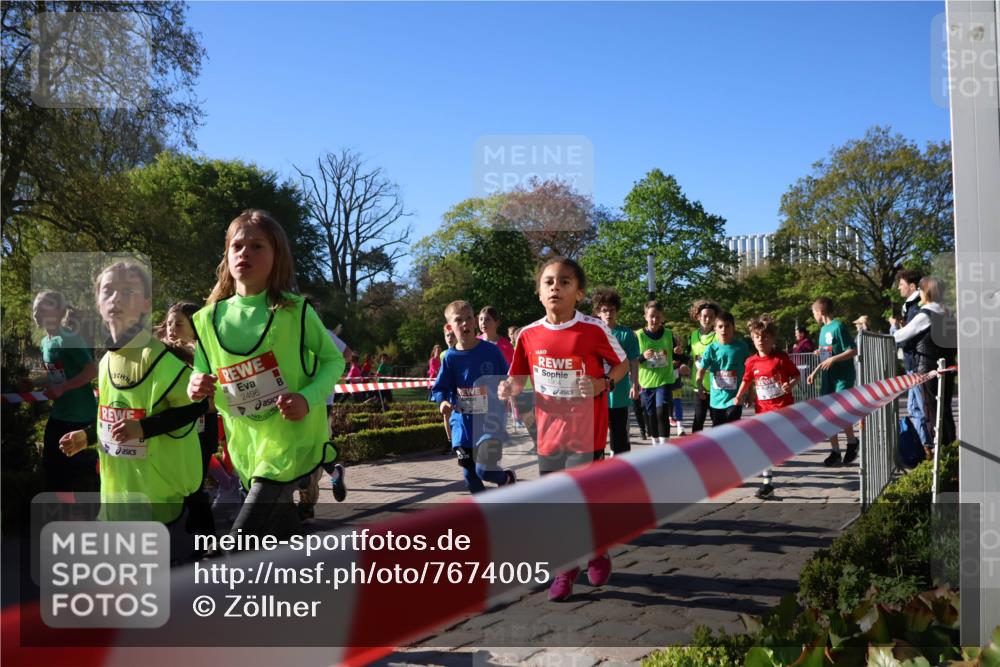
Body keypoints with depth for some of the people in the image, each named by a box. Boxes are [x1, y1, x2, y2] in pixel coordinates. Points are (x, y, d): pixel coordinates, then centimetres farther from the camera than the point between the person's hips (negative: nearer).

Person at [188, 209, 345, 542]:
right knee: (283, 527, 19)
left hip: (291, 440, -5)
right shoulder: (209, 318, 2)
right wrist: (195, 387, -12)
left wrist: (308, 399, -18)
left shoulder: (294, 310, -9)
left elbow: (334, 360, -1)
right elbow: (203, 374, 12)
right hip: (246, 445, 5)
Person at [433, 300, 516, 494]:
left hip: (491, 420, -2)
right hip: (463, 422, 2)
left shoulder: (491, 350, -7)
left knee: (484, 469, -9)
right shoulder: (450, 358, -4)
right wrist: (443, 401, -19)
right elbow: (440, 388, 0)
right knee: (469, 472, 6)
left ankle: (507, 477, 25)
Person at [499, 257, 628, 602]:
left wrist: (603, 384, -16)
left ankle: (596, 551, 32)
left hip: (585, 433, -3)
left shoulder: (594, 330, -12)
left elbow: (622, 364, 1)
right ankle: (566, 568, 30)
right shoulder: (529, 335, -2)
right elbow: (520, 377, 10)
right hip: (549, 433, 4)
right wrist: (510, 387, -11)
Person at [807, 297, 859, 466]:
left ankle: (852, 443, 14)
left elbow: (853, 351, -16)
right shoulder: (824, 329, 13)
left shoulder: (838, 327, -12)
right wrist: (814, 372, 16)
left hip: (843, 377, -8)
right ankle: (835, 451, 10)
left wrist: (833, 360, -22)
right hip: (828, 377, 8)